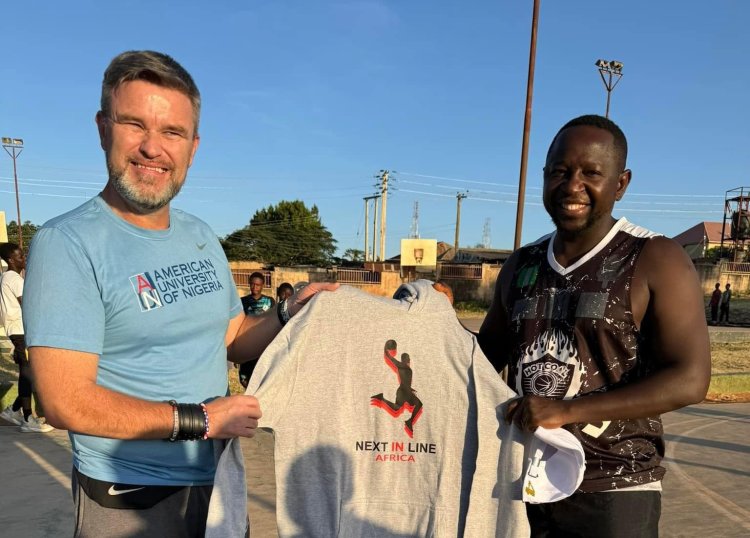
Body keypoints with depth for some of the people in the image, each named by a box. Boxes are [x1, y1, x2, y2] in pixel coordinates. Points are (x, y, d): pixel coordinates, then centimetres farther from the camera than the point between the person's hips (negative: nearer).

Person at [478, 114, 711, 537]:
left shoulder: (656, 261, -9)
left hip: (613, 493, -4)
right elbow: (488, 354, 16)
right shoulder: (522, 265, 5)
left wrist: (568, 410, -23)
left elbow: (690, 379, -16)